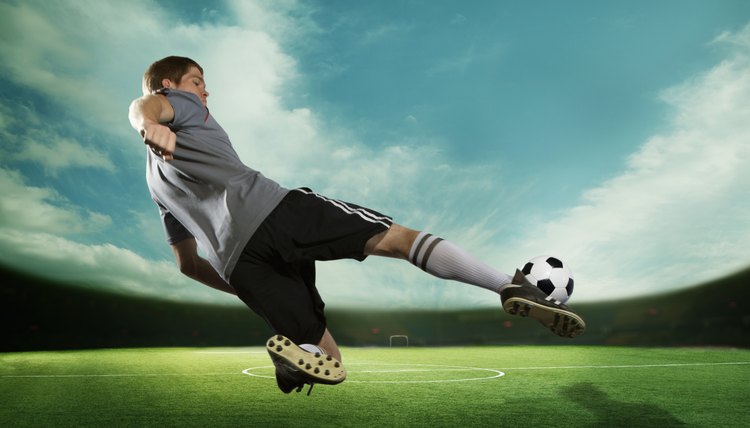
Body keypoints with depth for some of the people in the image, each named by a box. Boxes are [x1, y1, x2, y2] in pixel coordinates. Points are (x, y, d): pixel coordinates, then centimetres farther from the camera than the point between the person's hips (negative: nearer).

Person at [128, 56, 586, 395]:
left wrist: (251, 290, 36)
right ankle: (513, 286, -23)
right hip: (270, 208, -6)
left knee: (329, 362, 11)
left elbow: (189, 264, 33)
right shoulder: (179, 104, 22)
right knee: (397, 237, -7)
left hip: (238, 262, 6)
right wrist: (150, 125, -28)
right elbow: (141, 104, -4)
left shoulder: (156, 179, 35)